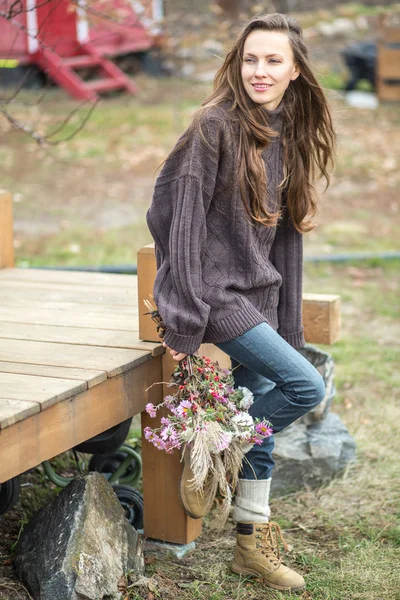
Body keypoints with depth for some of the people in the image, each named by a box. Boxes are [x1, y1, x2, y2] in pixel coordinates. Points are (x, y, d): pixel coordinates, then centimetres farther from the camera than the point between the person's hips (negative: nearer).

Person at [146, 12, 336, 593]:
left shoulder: (292, 137, 10)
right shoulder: (216, 125, -12)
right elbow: (185, 221, -15)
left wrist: (286, 327, 13)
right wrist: (185, 319, -18)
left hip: (258, 296, 7)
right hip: (215, 293, -7)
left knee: (260, 424, 10)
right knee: (307, 387, -15)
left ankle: (254, 544, 24)